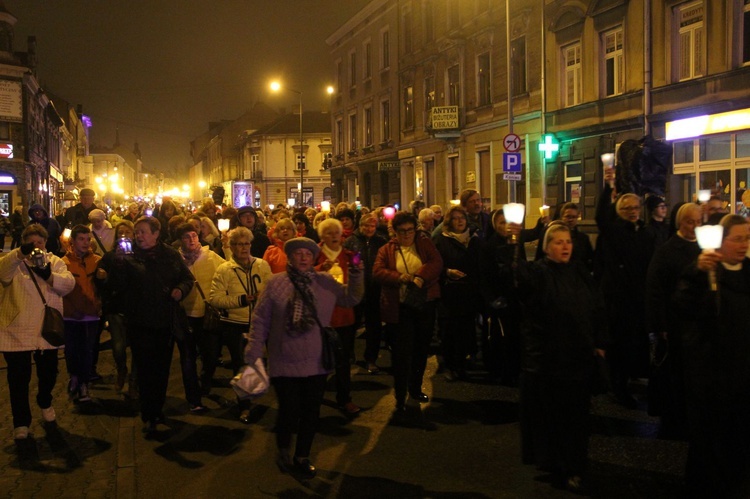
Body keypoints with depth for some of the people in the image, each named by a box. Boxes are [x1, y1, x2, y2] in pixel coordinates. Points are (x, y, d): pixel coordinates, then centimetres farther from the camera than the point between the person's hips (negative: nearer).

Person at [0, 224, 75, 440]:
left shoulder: (55, 262, 7)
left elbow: (69, 283, -9)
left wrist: (49, 276, -29)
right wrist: (20, 253, -44)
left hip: (47, 330, 3)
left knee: (49, 373, 16)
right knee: (19, 378, 1)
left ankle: (45, 402, 44)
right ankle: (21, 421, 14)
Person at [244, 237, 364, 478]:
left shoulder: (325, 282, 2)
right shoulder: (276, 283, -4)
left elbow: (351, 298, 2)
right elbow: (260, 319, -2)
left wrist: (355, 273, -13)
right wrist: (253, 354, -6)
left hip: (316, 363, 3)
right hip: (284, 363, -3)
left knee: (311, 412, 11)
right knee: (289, 411, 1)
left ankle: (302, 456, 31)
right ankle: (284, 451, 31)